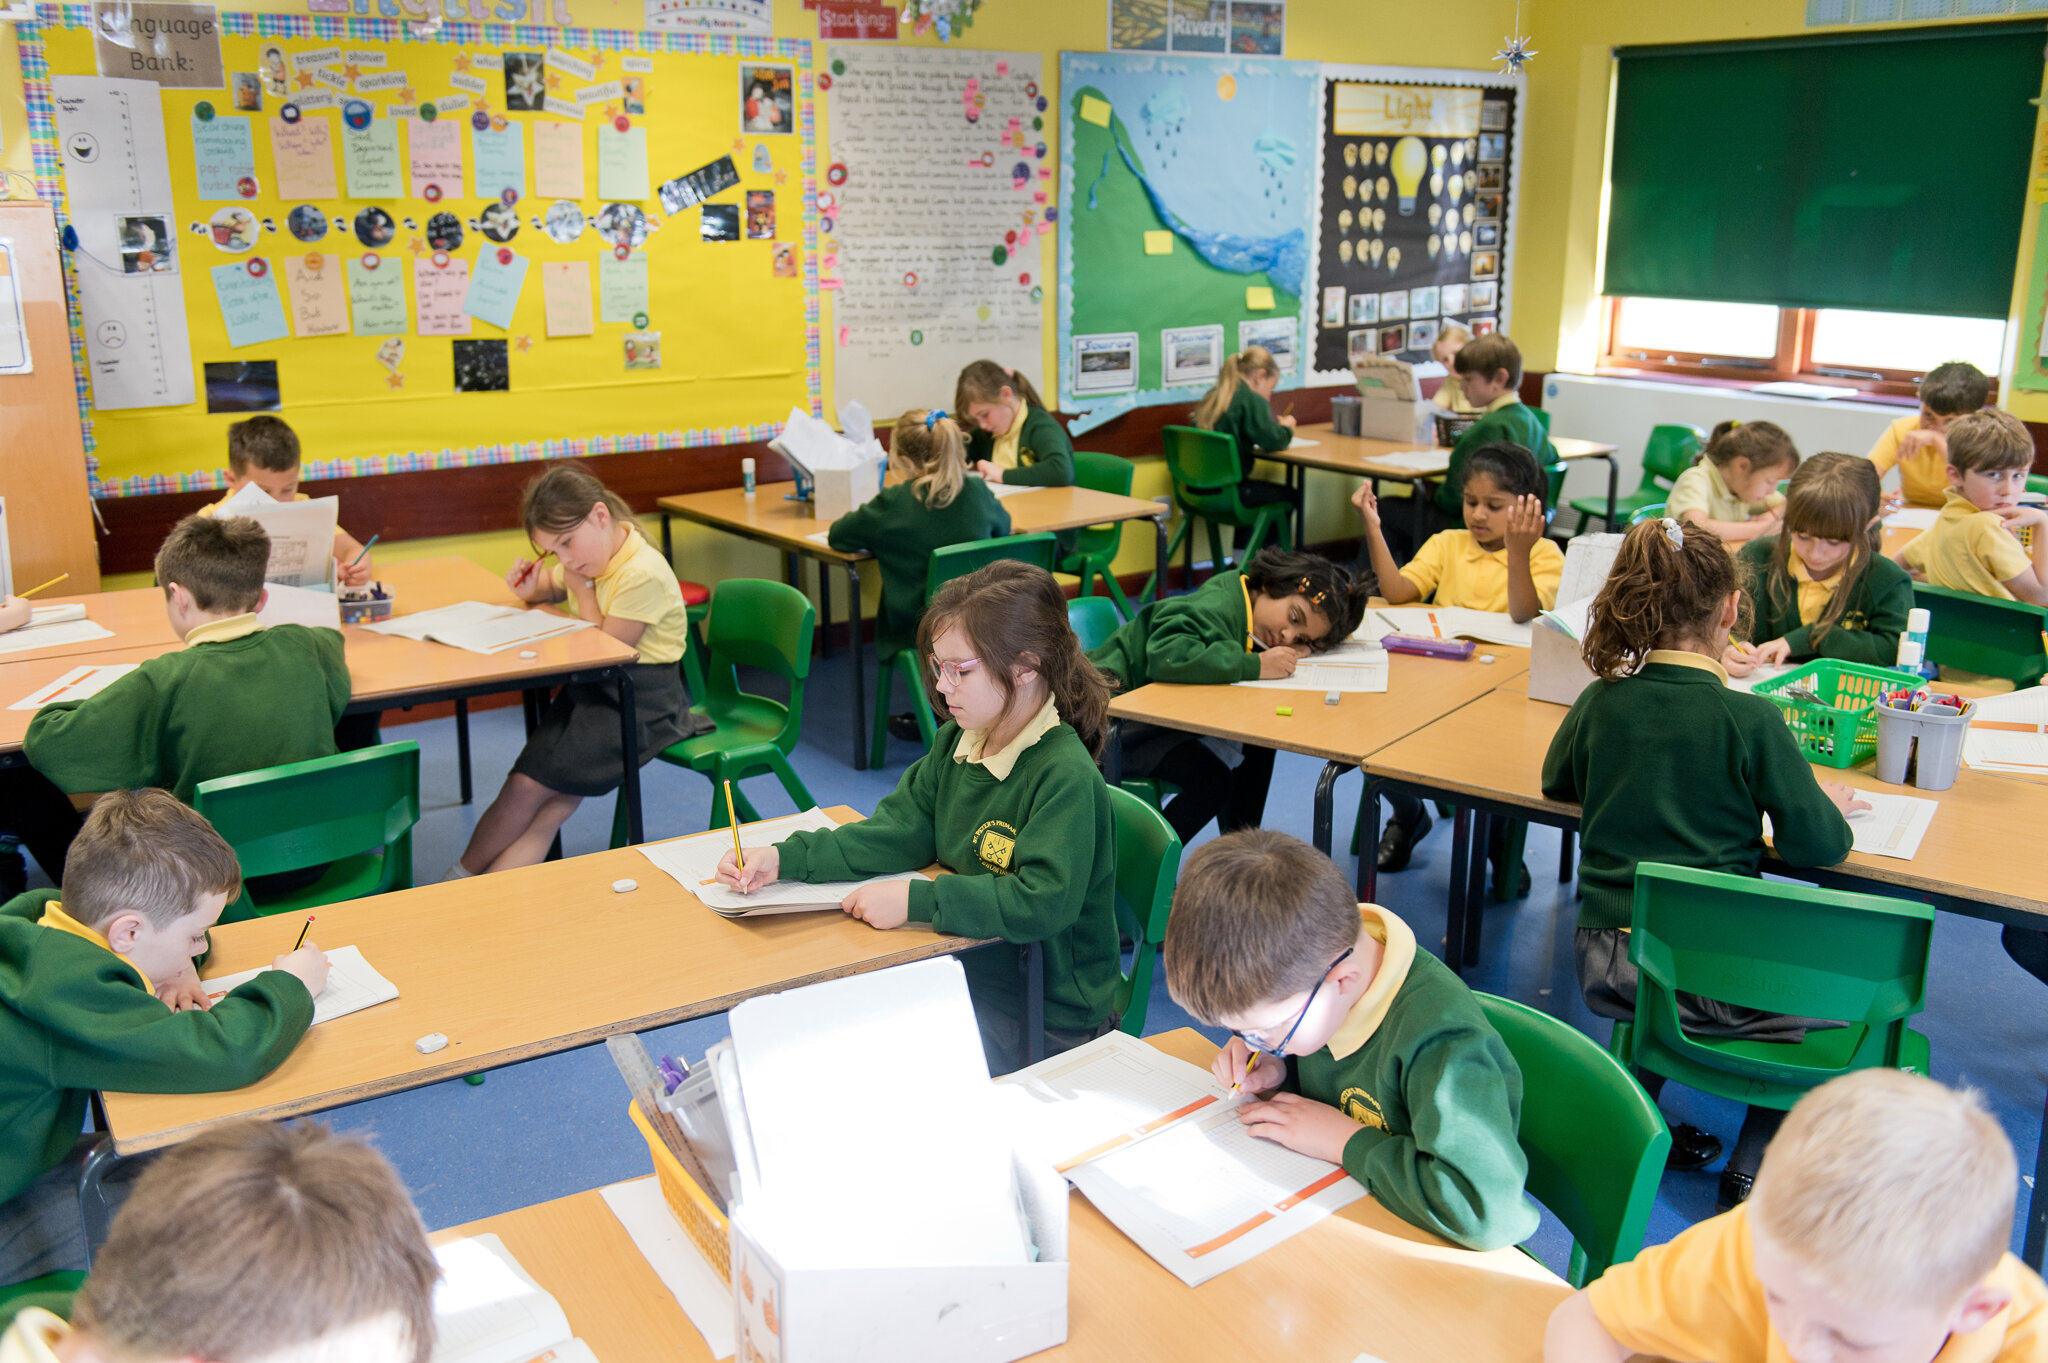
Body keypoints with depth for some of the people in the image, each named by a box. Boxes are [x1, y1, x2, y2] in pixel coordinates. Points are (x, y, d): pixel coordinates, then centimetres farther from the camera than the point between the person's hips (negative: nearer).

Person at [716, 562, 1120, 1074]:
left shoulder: (1065, 777, -24)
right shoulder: (958, 742, 3)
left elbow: (1044, 901, -32)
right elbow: (901, 831, 3)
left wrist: (916, 900, -31)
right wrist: (784, 859, -9)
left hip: (1050, 1018, -7)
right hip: (970, 971, 8)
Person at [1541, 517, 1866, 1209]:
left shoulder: (1600, 701, 0)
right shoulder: (1750, 719, -13)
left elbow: (1557, 781, 19)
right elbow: (1818, 846, -8)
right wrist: (1829, 803, 13)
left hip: (1605, 965, 4)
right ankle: (1754, 1166, 20)